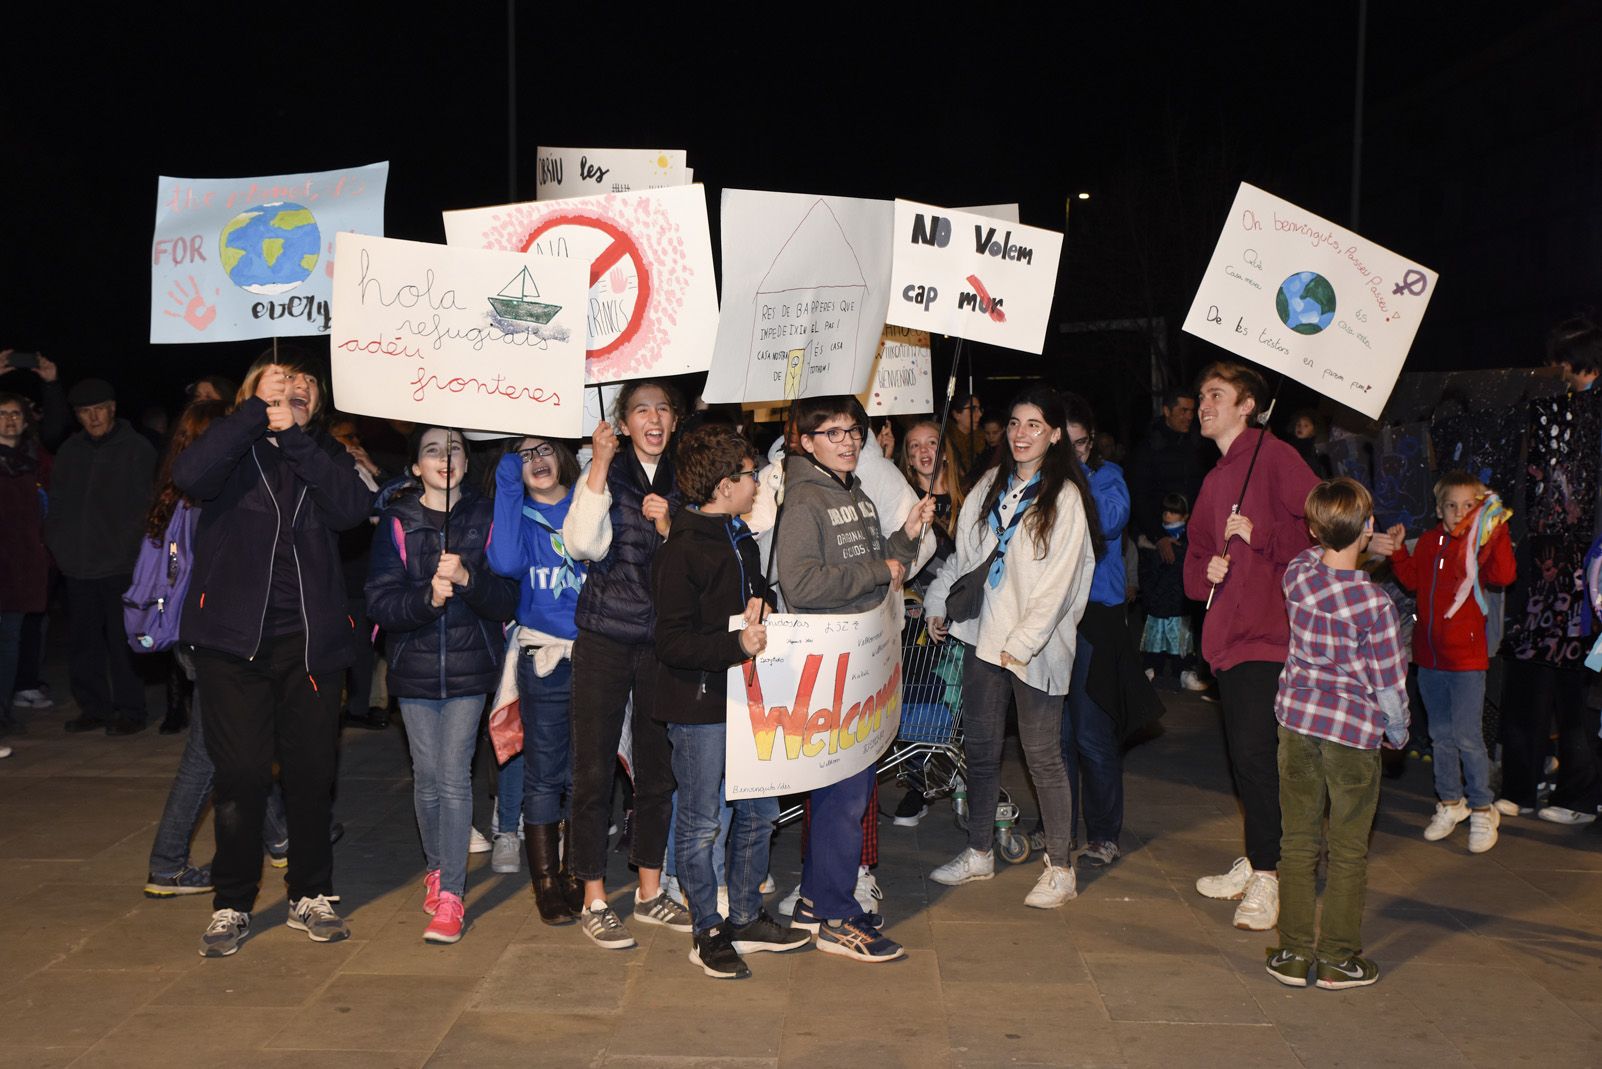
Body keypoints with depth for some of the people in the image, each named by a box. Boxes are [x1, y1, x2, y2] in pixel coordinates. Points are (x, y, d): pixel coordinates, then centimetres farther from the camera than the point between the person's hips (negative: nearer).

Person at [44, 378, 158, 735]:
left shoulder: (137, 449, -2)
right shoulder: (70, 451, 13)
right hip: (78, 565, 5)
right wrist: (57, 542, 8)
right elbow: (56, 502, 19)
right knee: (84, 642, 10)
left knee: (122, 641, -2)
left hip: (121, 566, -5)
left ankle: (129, 710, 6)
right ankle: (93, 707, 20)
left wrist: (130, 548, -11)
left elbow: (145, 504, -5)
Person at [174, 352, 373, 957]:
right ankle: (231, 906, 15)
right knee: (242, 775, -1)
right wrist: (258, 415, -17)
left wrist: (294, 437, -14)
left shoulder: (323, 455, 11)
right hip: (233, 640, -2)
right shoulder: (232, 449, 4)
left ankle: (309, 896, 23)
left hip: (310, 641, 2)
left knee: (312, 772, 7)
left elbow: (352, 508, -10)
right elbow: (189, 476, -19)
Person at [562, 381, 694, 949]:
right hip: (604, 640, -3)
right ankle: (594, 901, 13)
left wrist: (668, 528, -14)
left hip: (664, 641, 3)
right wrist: (600, 466, -21)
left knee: (659, 769, 12)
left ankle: (650, 892, 26)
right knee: (594, 770, 1)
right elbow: (584, 546, -19)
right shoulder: (602, 475, -3)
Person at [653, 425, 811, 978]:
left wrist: (761, 618, 9)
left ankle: (746, 918, 30)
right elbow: (672, 643, -22)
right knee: (701, 823, 4)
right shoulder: (681, 553, -16)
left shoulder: (741, 539, 13)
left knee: (760, 812, 14)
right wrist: (736, 644, -33)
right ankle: (708, 931, 18)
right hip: (698, 704, -9)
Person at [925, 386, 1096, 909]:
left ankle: (1060, 868, 11)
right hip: (984, 631, 6)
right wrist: (938, 604, 10)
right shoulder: (991, 484, 10)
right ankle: (979, 853, 25)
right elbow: (965, 552, 17)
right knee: (980, 745, 12)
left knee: (1042, 753, -1)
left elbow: (1057, 582, -12)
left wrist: (1021, 644, -15)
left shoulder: (1065, 497, -8)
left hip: (1035, 643, -6)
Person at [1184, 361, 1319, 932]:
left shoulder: (1272, 455, -6)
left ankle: (1266, 877, -2)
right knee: (1243, 754, 15)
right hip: (1228, 633, 9)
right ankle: (1255, 862, 27)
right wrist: (1205, 570, 5)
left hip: (1268, 631, -9)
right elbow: (1195, 552, 26)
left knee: (1256, 753, -11)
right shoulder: (1215, 478, 21)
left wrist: (1260, 534, -14)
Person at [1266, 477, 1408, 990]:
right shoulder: (1375, 603, -16)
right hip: (1354, 729, -4)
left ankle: (1294, 953, 17)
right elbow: (1389, 682, -7)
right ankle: (1338, 958, 16)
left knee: (1298, 842, 11)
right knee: (1348, 851, 9)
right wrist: (1398, 732, 7)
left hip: (1297, 717, 4)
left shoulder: (1297, 574, -5)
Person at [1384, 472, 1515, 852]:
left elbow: (1502, 575, -28)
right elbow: (1413, 580, 16)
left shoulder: (1482, 542, -10)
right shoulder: (1429, 541, 6)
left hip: (1466, 656, -6)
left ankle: (1482, 810, 10)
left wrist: (1498, 531, -35)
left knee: (1468, 738, -5)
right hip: (1429, 654, 6)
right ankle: (1450, 802, 30)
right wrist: (1398, 550, 3)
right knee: (1441, 735, 16)